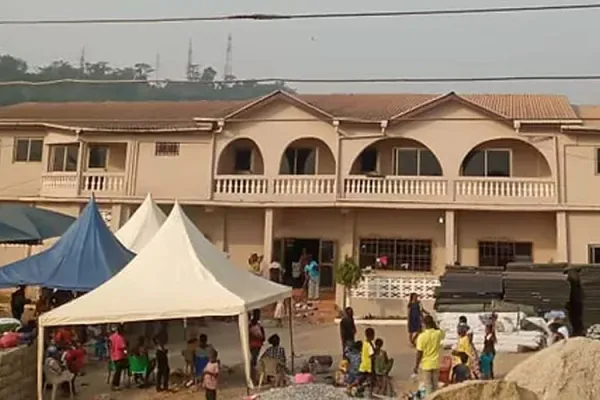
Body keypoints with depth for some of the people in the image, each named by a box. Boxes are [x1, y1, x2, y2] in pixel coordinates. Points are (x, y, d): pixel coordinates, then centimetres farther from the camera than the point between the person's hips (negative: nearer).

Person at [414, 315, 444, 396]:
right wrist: (435, 326, 13)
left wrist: (416, 366, -5)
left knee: (428, 386, 7)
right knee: (435, 385, 17)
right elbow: (442, 334, 20)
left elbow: (419, 354, -15)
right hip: (436, 364, 3)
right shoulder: (438, 334, -9)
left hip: (426, 365, -3)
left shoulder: (421, 336, -19)